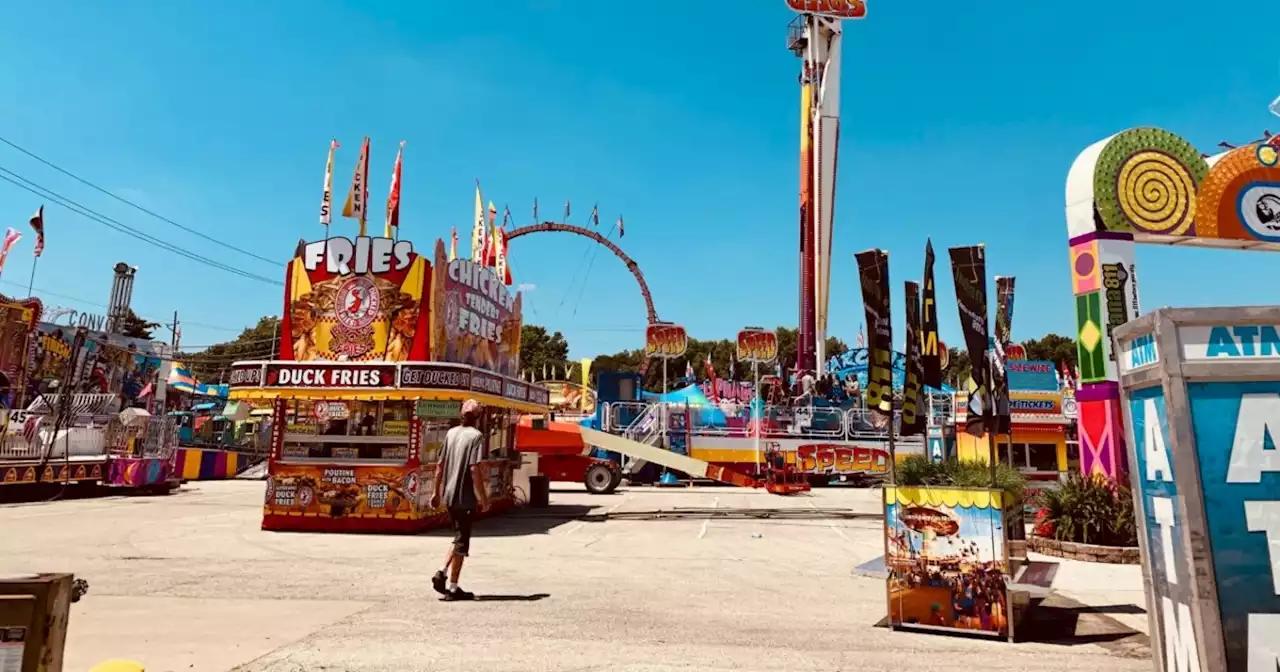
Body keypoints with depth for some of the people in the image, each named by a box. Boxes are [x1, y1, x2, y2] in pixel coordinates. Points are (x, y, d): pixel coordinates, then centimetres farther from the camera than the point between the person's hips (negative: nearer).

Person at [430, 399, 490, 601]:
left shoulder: (451, 433, 8)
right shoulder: (476, 436, -11)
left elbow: (440, 465, 10)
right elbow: (474, 469, -17)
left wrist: (437, 492, 18)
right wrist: (483, 497, -12)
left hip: (448, 495, 6)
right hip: (465, 497, -6)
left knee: (458, 537, 21)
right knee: (461, 542, 3)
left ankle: (442, 572, 8)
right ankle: (453, 588, 9)